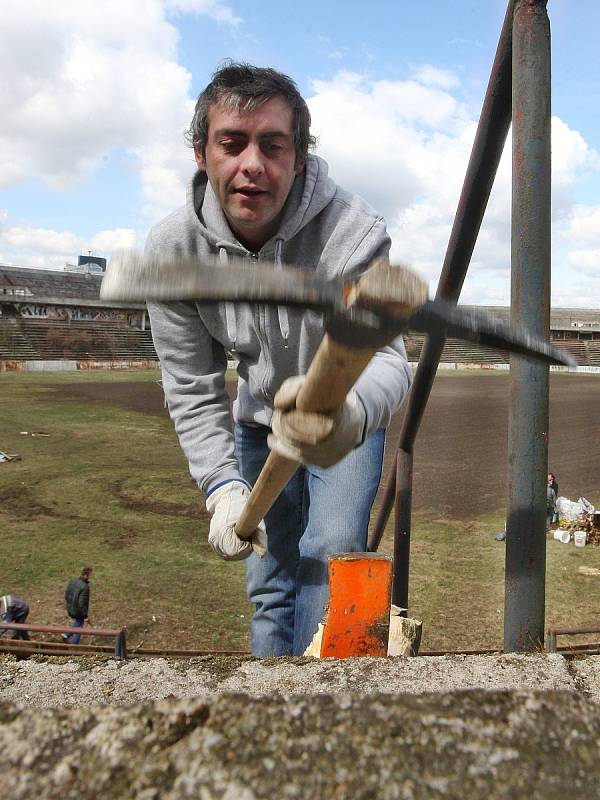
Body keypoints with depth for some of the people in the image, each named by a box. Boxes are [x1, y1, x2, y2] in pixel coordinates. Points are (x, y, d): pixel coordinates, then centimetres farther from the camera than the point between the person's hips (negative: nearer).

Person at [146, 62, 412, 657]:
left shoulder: (353, 230, -31)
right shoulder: (172, 249, -22)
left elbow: (383, 356, -41)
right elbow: (191, 389, -15)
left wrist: (349, 411, -65)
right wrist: (223, 487, -26)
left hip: (351, 414, -2)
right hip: (260, 418, 3)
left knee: (330, 554, -18)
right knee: (269, 581, 11)